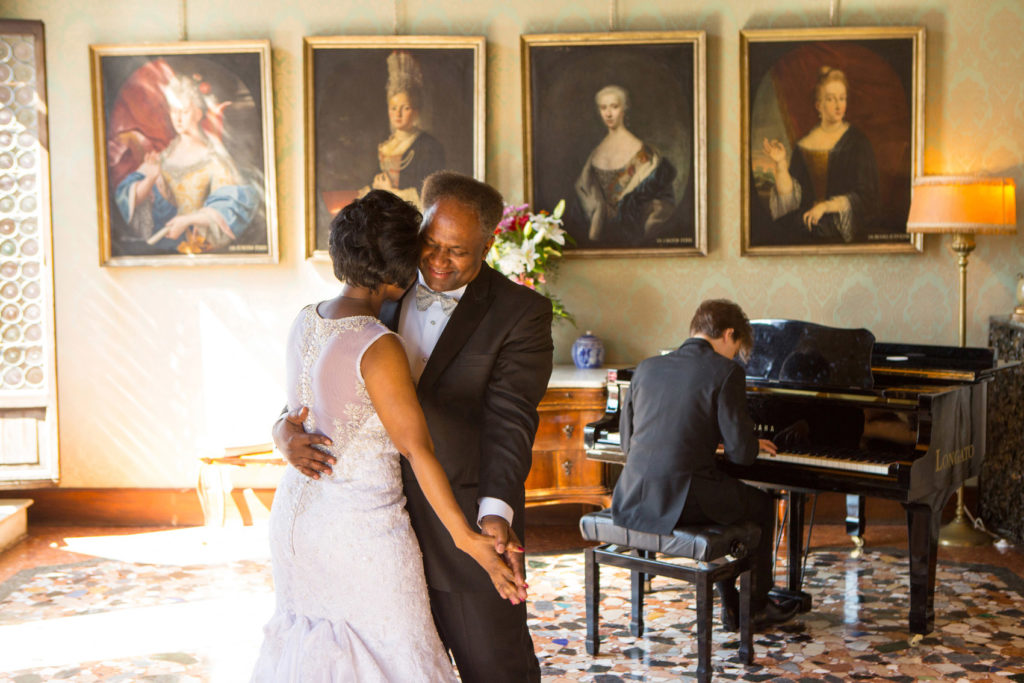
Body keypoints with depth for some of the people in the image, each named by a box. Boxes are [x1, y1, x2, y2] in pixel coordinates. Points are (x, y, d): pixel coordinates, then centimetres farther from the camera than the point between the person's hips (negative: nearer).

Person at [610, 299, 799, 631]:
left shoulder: (647, 367, 12)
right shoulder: (725, 372, -5)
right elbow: (741, 453, -8)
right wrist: (755, 444, 18)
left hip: (631, 501, 6)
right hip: (679, 503, -6)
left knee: (721, 494, 34)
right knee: (761, 504, 23)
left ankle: (732, 607, 37)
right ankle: (757, 606, 37)